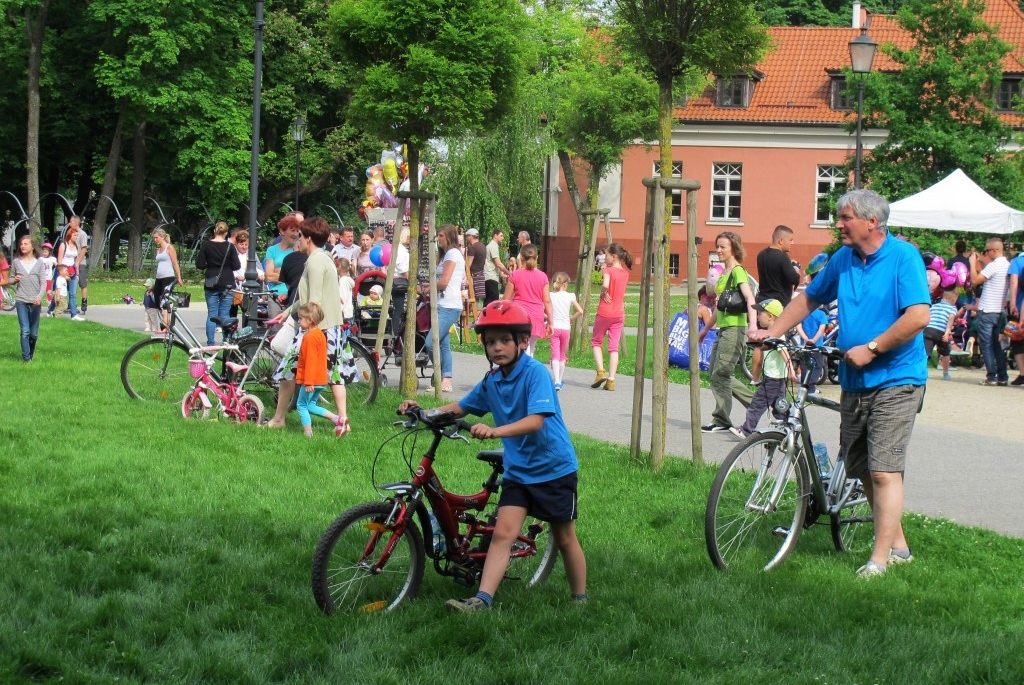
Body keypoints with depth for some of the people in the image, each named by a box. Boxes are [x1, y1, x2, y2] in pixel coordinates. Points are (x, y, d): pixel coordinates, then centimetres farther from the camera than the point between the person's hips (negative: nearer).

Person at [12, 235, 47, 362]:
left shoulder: (39, 263, 2)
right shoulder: (16, 262, 5)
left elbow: (43, 282, -1)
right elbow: (11, 279, 16)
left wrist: (40, 296, -17)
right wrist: (14, 279, -8)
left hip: (35, 301, 0)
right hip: (21, 300, 0)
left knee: (34, 333, 7)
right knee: (25, 331, -9)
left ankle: (31, 353, 30)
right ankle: (26, 358, -5)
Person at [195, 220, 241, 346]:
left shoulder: (206, 246, -3)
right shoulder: (229, 246, -5)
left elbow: (199, 265, -4)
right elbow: (237, 266, -4)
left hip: (211, 284, 1)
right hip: (227, 284, -1)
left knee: (211, 314, 5)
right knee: (225, 315, 2)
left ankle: (210, 343, 1)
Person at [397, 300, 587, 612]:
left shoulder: (535, 372, -18)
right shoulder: (491, 381, 2)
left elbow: (536, 420, -30)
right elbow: (460, 407, 15)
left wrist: (495, 431, -43)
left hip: (555, 468, -5)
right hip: (518, 471, 5)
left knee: (564, 539, 8)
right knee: (503, 533, -7)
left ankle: (580, 599, 24)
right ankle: (482, 600, -14)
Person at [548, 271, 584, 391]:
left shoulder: (550, 296, -3)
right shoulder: (570, 296, -2)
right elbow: (580, 311, -6)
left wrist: (549, 318, 7)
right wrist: (571, 318, 11)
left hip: (554, 327, -1)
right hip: (565, 327, 1)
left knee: (555, 355, -6)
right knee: (562, 355, 16)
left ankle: (556, 381, -22)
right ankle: (559, 380, 24)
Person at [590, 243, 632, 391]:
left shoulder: (608, 270, -13)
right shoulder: (625, 273, 6)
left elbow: (605, 285, -32)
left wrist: (604, 293, -12)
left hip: (604, 312, -5)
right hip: (619, 313, 5)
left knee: (596, 342, 13)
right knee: (614, 347, 5)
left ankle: (600, 372, -3)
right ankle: (611, 380, -1)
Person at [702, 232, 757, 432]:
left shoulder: (737, 271, -11)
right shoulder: (724, 273, 18)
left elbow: (749, 298, -25)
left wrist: (753, 324, -39)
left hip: (735, 329, -10)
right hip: (723, 329, 10)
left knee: (720, 374, -8)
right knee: (716, 373, 11)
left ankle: (721, 421, -1)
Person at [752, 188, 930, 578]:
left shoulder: (903, 257, -11)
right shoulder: (843, 260, 9)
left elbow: (918, 317, -20)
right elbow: (809, 299, 22)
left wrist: (871, 348, -19)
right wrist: (771, 332, 13)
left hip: (895, 379, -7)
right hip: (854, 381, 7)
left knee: (883, 470, -11)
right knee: (862, 470, 9)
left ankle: (880, 558, -9)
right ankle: (897, 544, 22)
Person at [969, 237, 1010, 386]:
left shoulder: (993, 266, -17)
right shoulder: (1008, 265, 9)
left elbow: (975, 281, -17)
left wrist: (973, 263, -6)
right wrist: (981, 261, 18)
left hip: (987, 311, -8)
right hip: (1000, 311, 8)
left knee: (986, 344, -2)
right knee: (996, 344, 15)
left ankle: (991, 377, -6)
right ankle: (1002, 377, 13)